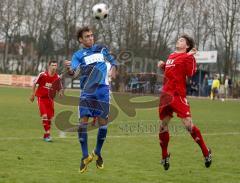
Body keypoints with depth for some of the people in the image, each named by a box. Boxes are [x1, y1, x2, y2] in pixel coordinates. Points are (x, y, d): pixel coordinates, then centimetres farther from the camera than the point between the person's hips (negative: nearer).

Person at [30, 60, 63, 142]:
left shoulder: (57, 78, -6)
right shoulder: (42, 75, -14)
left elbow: (60, 88, 5)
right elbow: (35, 83, -1)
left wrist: (60, 92, -17)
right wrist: (33, 94, 1)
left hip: (50, 98, 4)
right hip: (41, 97, -4)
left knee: (50, 117, 7)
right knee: (44, 115, -17)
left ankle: (46, 135, 23)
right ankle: (47, 134, -12)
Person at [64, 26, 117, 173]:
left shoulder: (102, 49, 14)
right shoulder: (78, 55, 6)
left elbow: (113, 62, 21)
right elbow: (75, 72, -9)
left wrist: (113, 70, -1)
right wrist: (69, 69, -32)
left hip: (102, 90, 1)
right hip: (87, 92, -1)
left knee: (103, 122, -2)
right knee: (83, 122, -10)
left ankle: (97, 153, 18)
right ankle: (85, 156, 3)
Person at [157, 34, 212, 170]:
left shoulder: (187, 57, -4)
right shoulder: (171, 56, 18)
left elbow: (191, 74, -17)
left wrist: (190, 56, -22)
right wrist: (163, 65, 15)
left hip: (178, 95, -7)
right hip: (166, 95, 7)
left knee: (188, 124, -14)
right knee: (163, 126, 11)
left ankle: (206, 152, 0)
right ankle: (165, 157, 28)